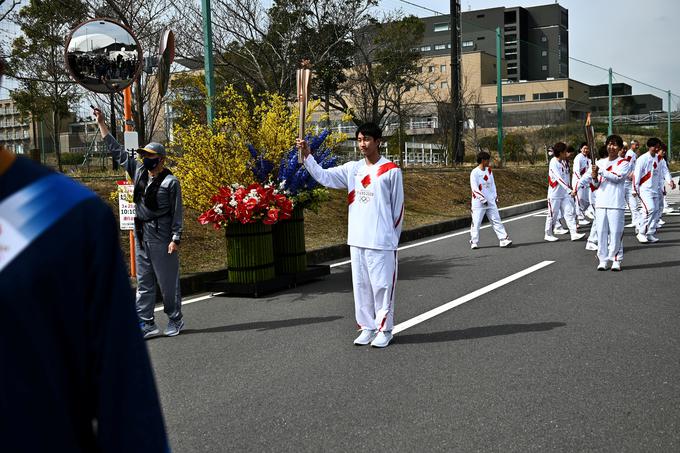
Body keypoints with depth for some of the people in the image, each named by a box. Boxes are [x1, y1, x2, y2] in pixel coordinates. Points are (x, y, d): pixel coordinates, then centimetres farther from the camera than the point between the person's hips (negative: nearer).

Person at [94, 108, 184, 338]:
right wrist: (101, 123, 13)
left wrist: (175, 239, -15)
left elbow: (177, 213, -9)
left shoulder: (170, 181, -8)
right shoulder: (139, 172, 9)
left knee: (168, 281, 1)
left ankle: (175, 320, 14)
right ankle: (146, 323, 12)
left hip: (162, 236, -7)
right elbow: (117, 151, 14)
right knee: (144, 282, 8)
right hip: (141, 235, 7)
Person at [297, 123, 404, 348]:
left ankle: (385, 329, 12)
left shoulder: (391, 170, -4)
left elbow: (398, 206, -1)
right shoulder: (352, 169, 9)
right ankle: (367, 327, 21)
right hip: (357, 239, 5)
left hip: (382, 240, -5)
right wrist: (307, 155, -12)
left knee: (382, 284, 1)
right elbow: (323, 176, 1)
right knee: (361, 285, 10)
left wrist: (393, 236, -1)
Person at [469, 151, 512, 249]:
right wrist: (483, 199, -16)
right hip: (479, 203, -6)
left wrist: (495, 195, 9)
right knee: (476, 222, -1)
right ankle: (473, 242, 9)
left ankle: (504, 239, 3)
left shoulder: (488, 170, 11)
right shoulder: (474, 173, -11)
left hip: (490, 201, 6)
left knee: (496, 220, 3)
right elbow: (474, 188, -15)